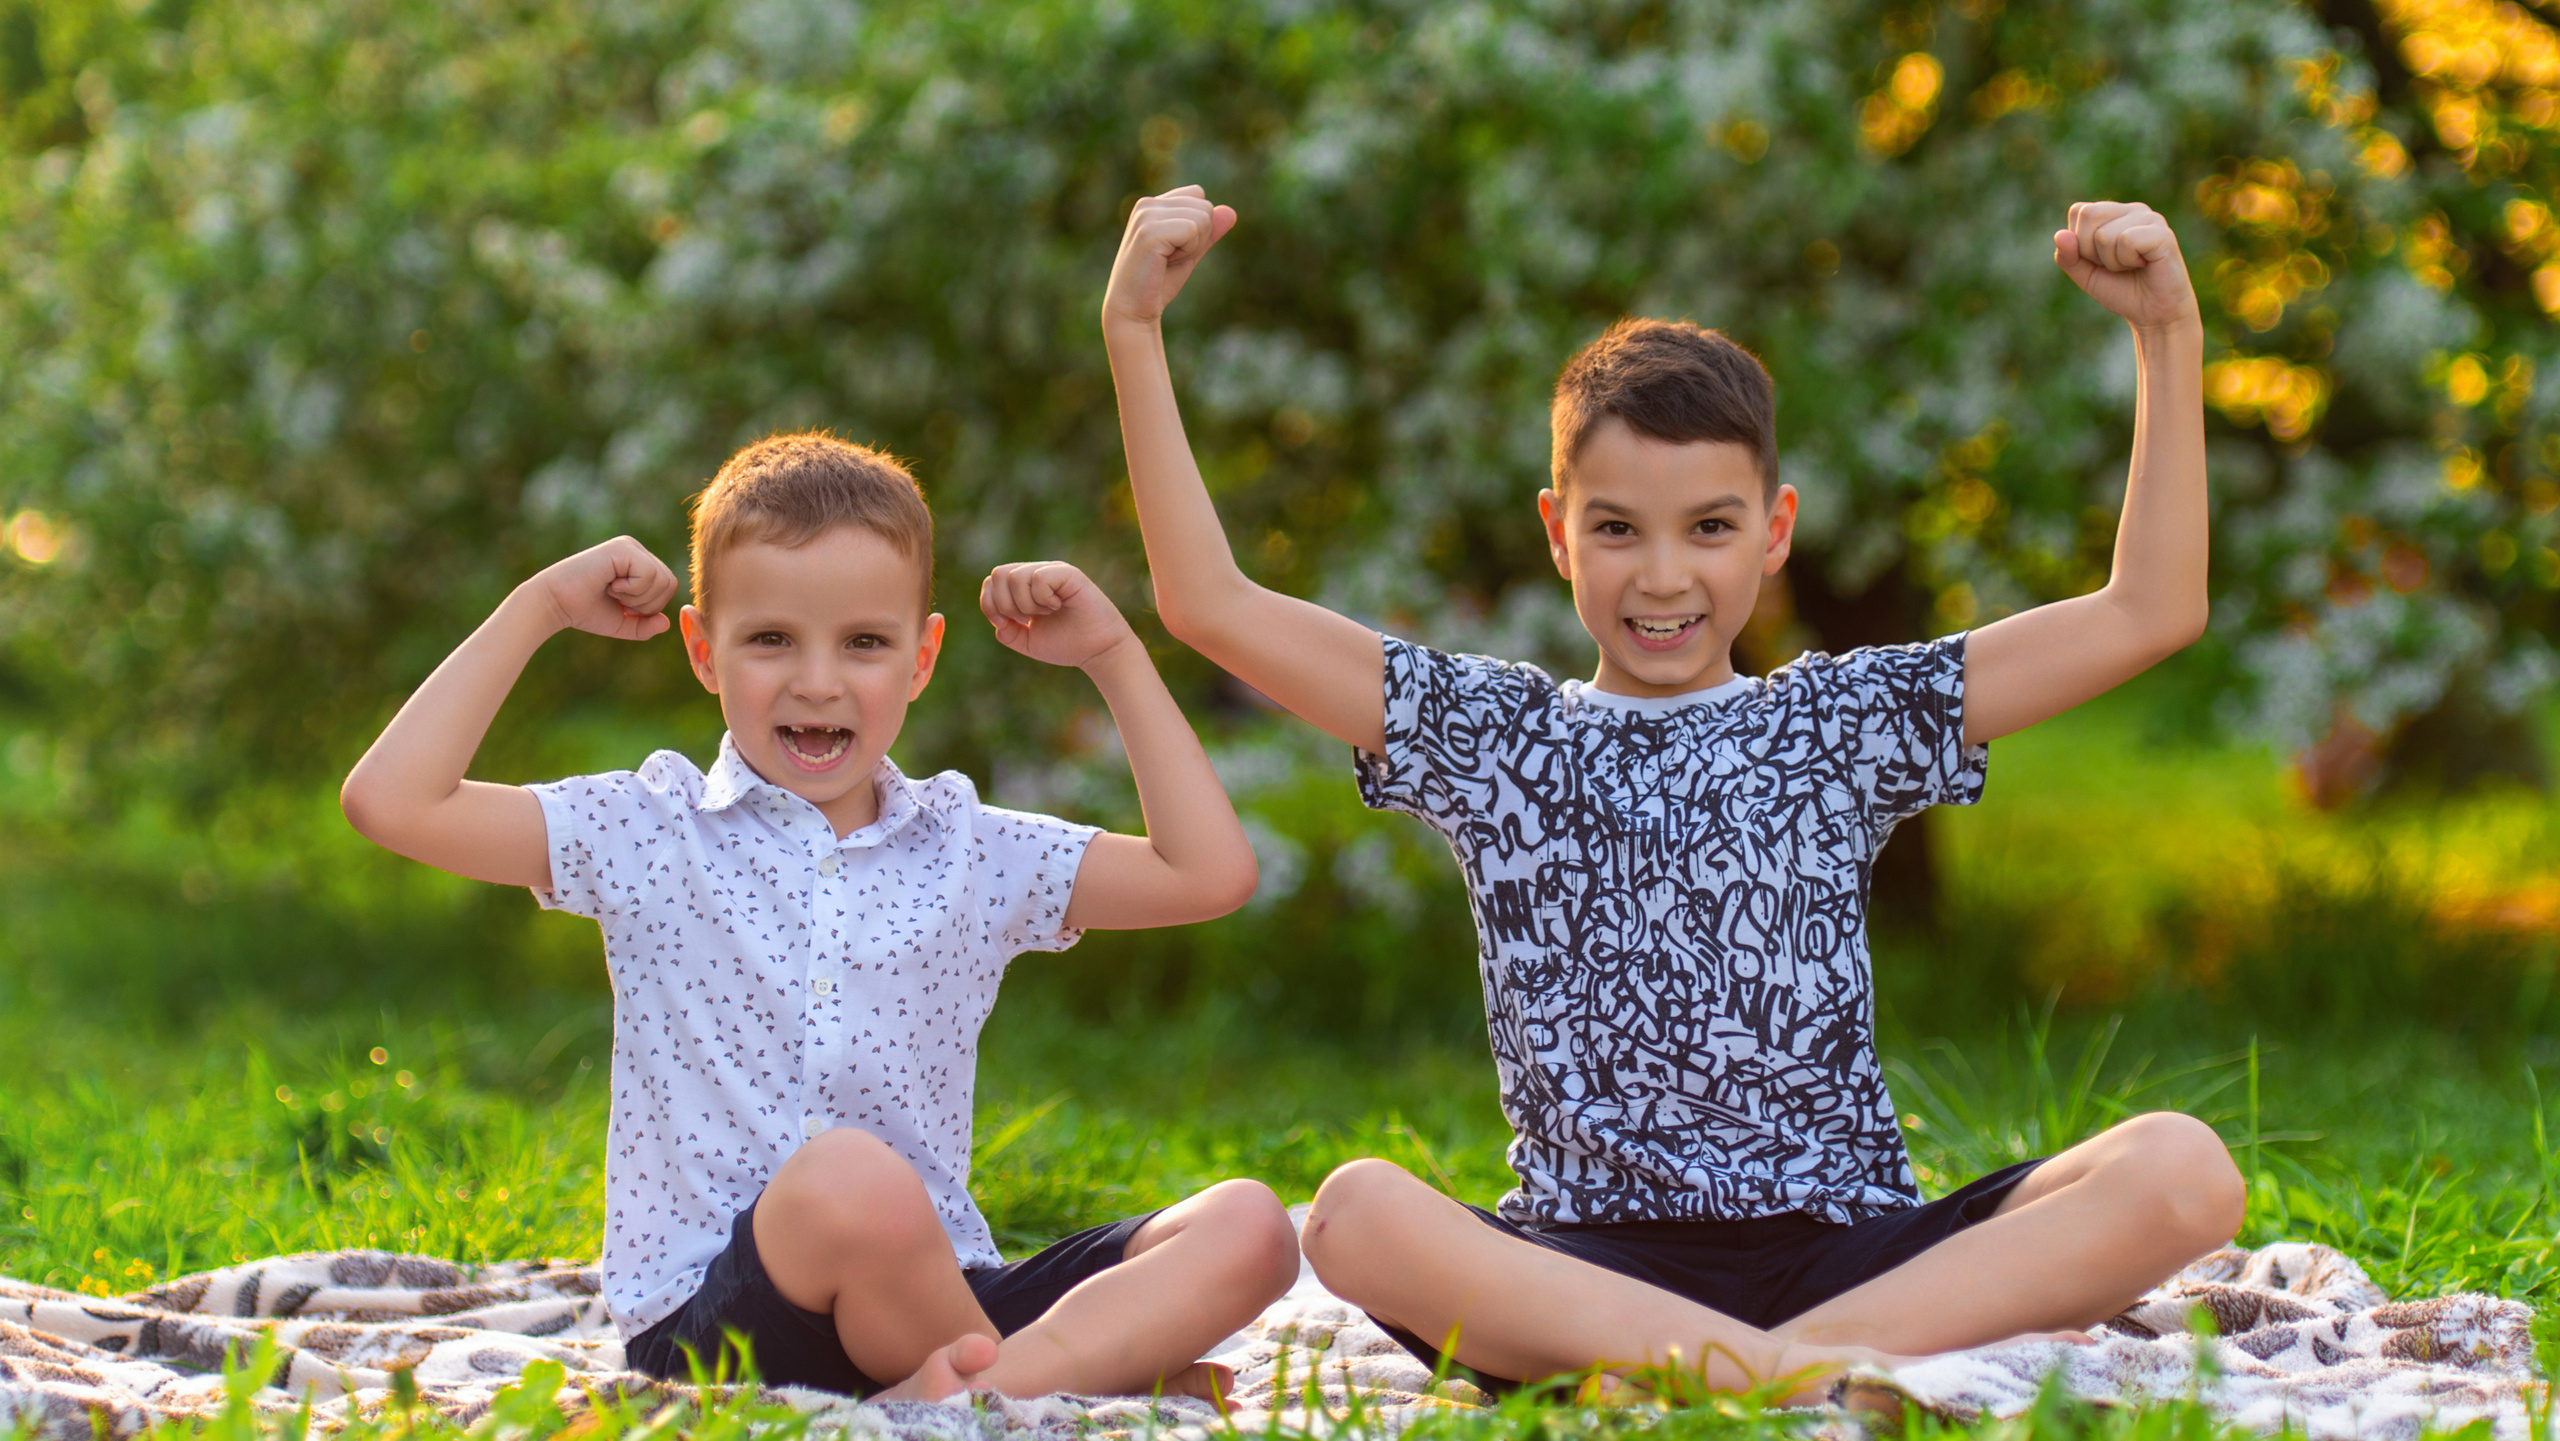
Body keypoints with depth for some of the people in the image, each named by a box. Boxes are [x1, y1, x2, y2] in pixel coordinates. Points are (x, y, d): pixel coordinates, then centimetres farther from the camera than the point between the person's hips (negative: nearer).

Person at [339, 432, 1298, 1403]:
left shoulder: (969, 856, 14)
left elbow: (1210, 874, 12)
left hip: (936, 1298, 4)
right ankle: (1116, 1368, -18)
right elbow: (389, 802, -3)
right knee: (854, 1177, -39)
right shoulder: (651, 838, 6)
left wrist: (1112, 655, 12)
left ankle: (971, 1392, -36)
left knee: (1246, 1227, -18)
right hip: (706, 1316, -4)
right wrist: (539, 607, 3)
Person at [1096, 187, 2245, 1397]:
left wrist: (2169, 335, 5)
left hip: (1849, 1249, 1)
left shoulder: (1845, 726, 15)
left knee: (2181, 1173, -26)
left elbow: (2148, 614, 12)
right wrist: (1134, 332, 5)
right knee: (1358, 1217, -34)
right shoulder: (1493, 741, 14)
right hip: (1587, 1263, -1)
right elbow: (1211, 607, 10)